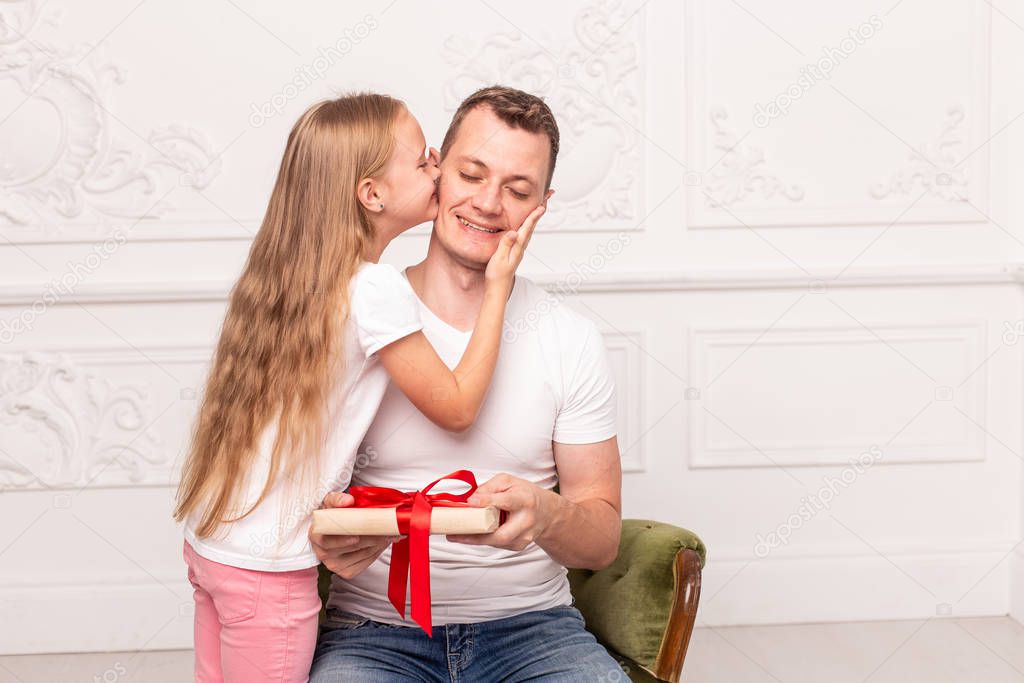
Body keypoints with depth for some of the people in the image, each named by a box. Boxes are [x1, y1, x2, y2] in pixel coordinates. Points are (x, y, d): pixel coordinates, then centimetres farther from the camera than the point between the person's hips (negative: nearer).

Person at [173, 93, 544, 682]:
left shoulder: (285, 270, 5)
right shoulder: (377, 289, -18)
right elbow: (457, 407, -9)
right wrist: (498, 286, -5)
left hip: (209, 540, 8)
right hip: (268, 567, -8)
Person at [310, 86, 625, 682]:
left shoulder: (572, 341, 5)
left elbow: (603, 541, 3)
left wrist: (545, 515, -21)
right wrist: (327, 531, -23)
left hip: (531, 624, 2)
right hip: (375, 628, -2)